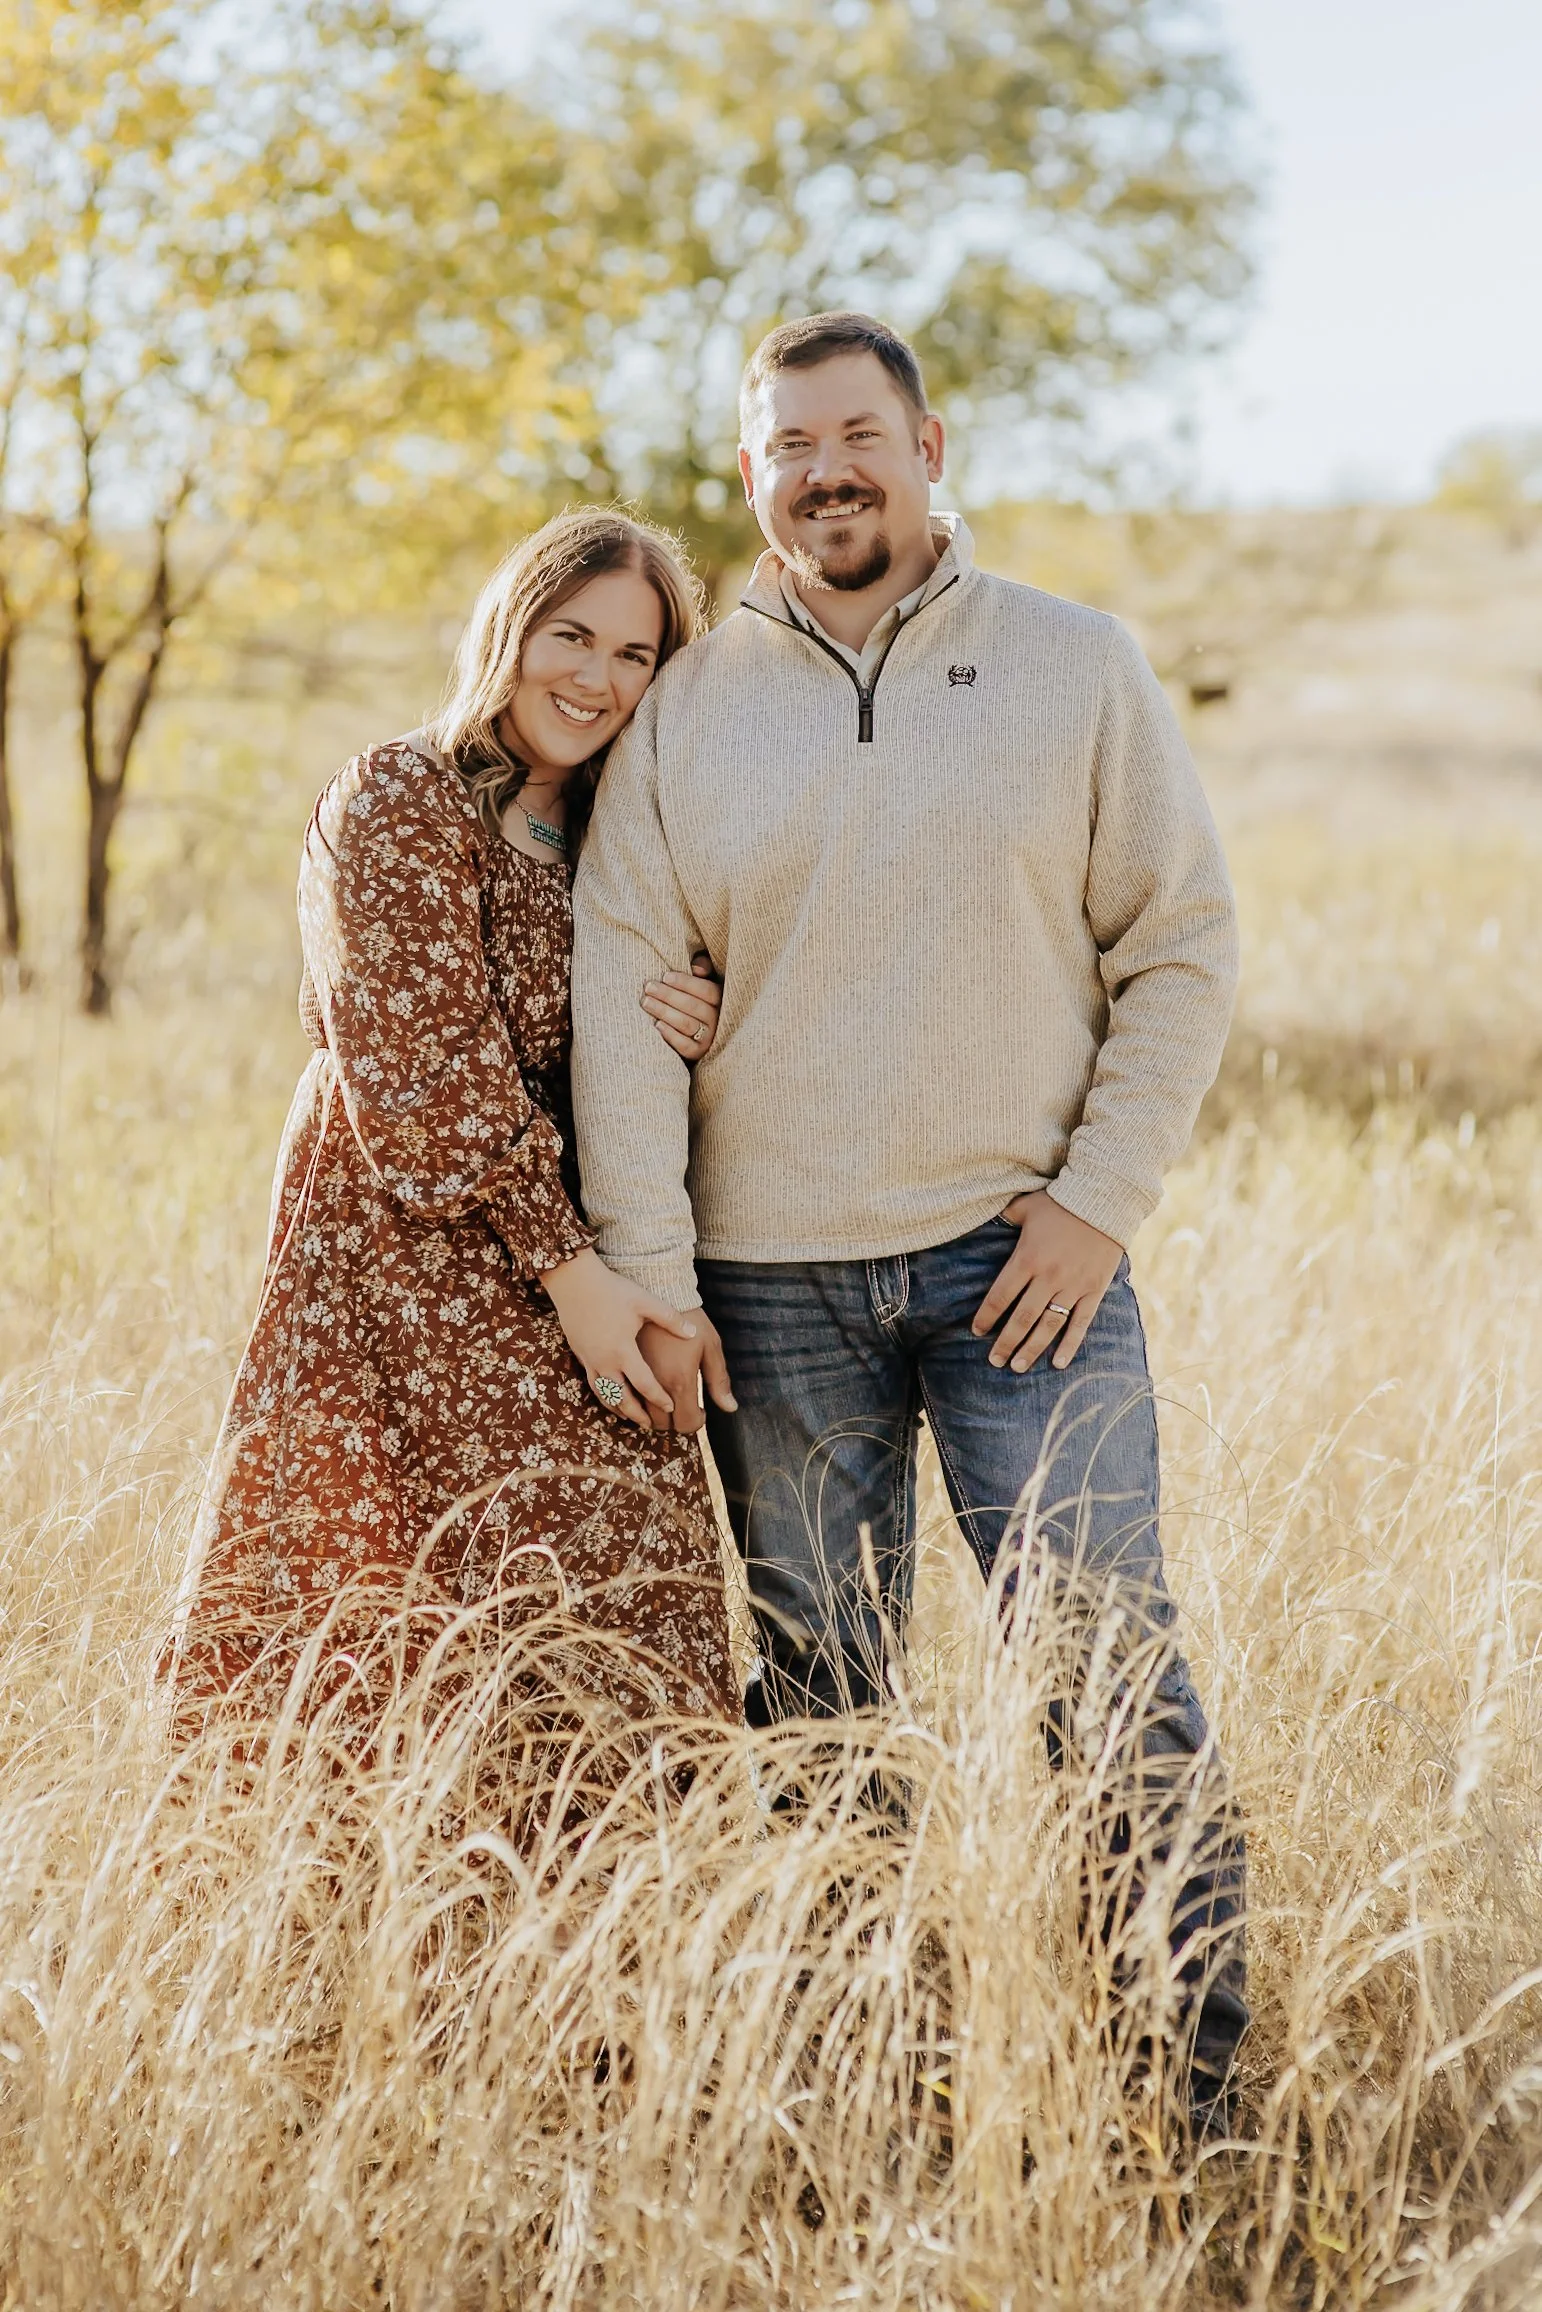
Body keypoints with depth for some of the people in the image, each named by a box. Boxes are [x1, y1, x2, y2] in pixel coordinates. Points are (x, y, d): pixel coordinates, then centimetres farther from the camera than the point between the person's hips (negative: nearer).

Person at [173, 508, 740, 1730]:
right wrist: (569, 1268, -16)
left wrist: (690, 1034, -7)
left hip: (572, 1268, 7)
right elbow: (428, 1076, -13)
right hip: (412, 1261, -6)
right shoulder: (400, 797, -7)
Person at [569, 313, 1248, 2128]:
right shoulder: (683, 714, 7)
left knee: (1105, 1668, -6)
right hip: (769, 1283, 2)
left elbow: (1184, 945, 3)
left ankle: (1188, 2077, 3)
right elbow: (620, 990, 3)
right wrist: (646, 1270, -5)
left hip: (1020, 1254, -2)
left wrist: (1099, 1199, -7)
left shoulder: (1075, 668, 3)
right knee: (812, 1696, 9)